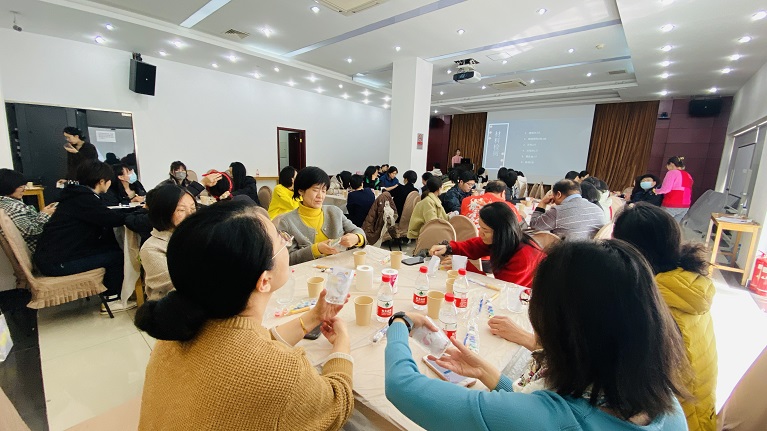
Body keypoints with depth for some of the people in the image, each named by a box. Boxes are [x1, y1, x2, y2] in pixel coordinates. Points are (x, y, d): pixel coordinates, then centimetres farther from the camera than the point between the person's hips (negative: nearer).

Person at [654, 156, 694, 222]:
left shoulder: (672, 172, -5)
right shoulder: (688, 176, 18)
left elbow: (666, 189, -14)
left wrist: (656, 191, 2)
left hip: (671, 206, -7)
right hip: (685, 207, 7)